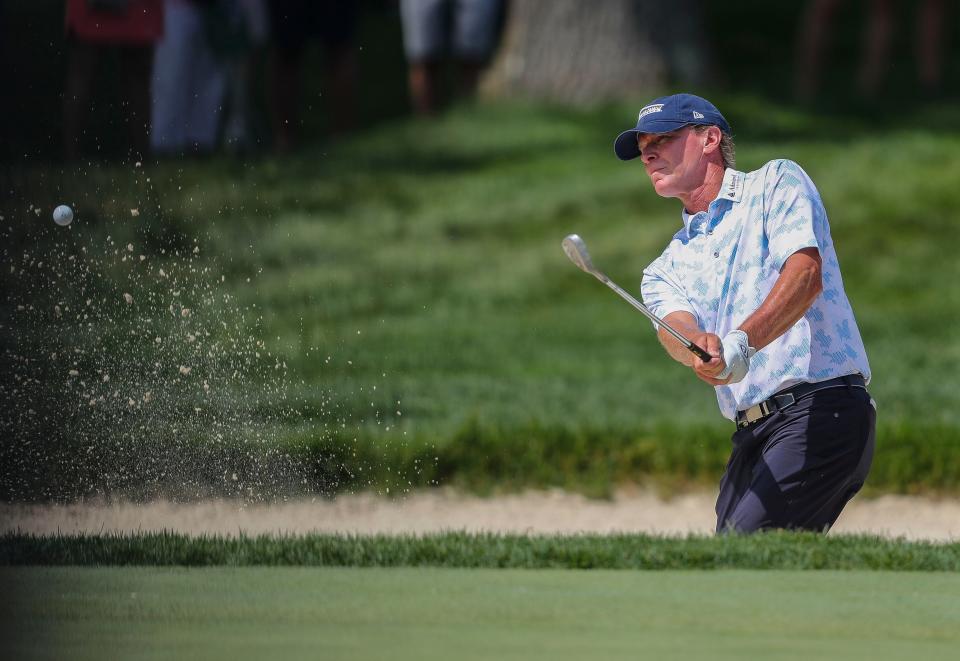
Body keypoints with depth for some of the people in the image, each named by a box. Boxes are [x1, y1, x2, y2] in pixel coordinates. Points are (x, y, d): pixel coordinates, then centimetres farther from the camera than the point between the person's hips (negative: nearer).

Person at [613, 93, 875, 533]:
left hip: (823, 411, -6)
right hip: (752, 435, 6)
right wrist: (703, 350, -27)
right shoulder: (667, 267, 22)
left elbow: (806, 275, -11)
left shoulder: (777, 182, 7)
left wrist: (741, 342, -29)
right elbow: (676, 326, -1)